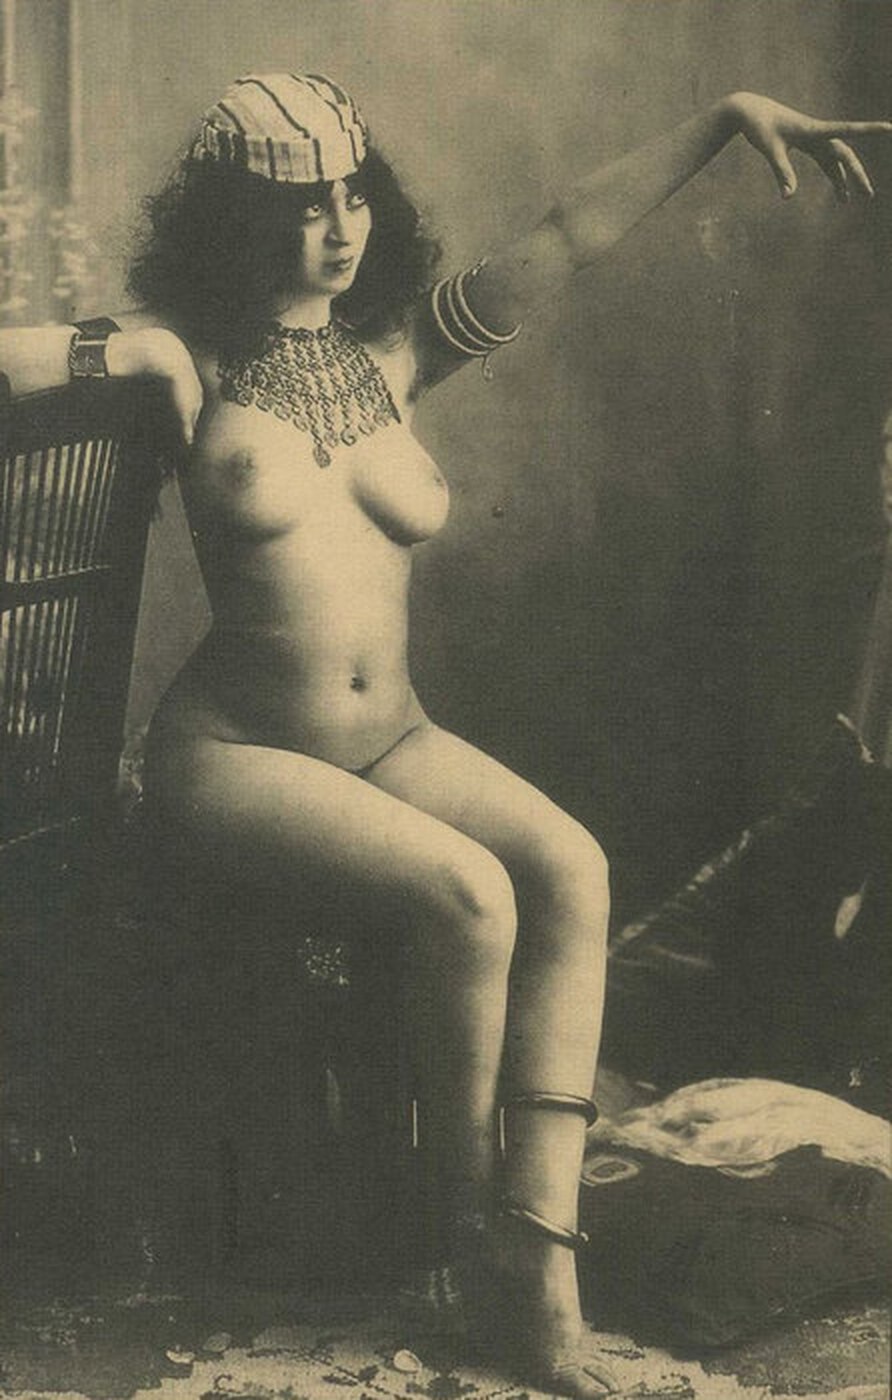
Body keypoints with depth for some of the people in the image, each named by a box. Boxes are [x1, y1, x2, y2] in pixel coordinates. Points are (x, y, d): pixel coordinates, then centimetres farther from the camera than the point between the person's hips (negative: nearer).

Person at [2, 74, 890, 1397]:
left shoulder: (393, 350, 8)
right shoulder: (195, 360, -2)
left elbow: (569, 235, 2)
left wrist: (728, 117, -2)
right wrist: (129, 351, -20)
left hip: (391, 739, 5)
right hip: (236, 752, -4)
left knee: (571, 868, -22)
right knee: (468, 895, -26)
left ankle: (540, 1261, -23)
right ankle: (477, 1227, -4)